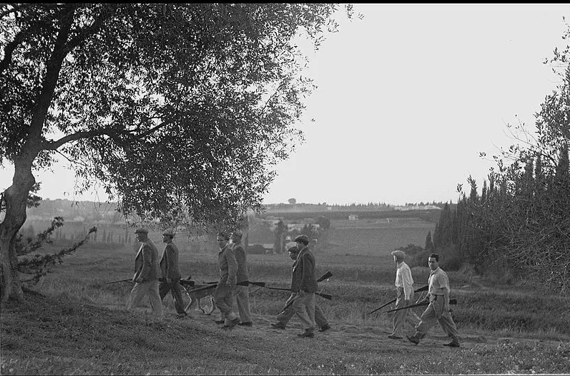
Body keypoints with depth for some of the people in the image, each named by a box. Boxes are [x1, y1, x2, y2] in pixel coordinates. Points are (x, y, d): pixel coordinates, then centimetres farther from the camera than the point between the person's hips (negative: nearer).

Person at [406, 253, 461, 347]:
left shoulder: (440, 274, -15)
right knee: (446, 321, 11)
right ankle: (455, 341, 15)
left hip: (439, 300, -10)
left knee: (427, 318, -7)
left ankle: (417, 337, -2)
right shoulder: (432, 273, 14)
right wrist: (428, 297, 22)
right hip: (434, 300, 10)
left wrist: (446, 304, -21)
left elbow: (445, 290, -18)